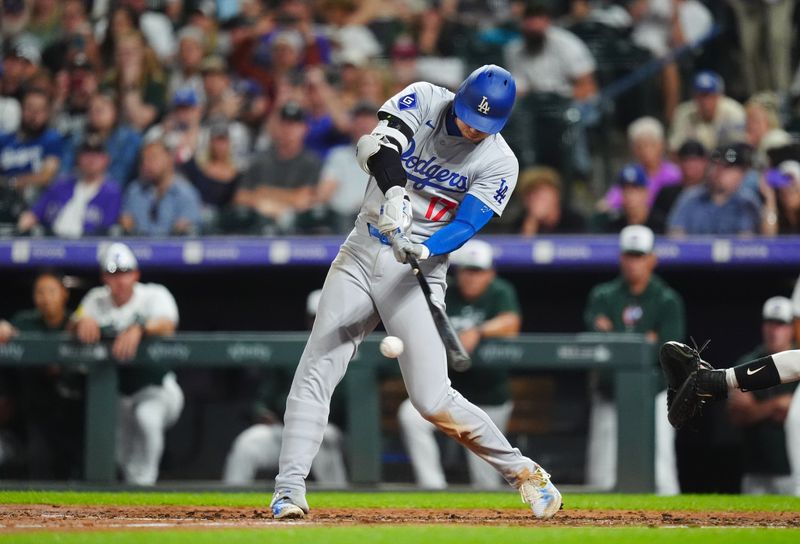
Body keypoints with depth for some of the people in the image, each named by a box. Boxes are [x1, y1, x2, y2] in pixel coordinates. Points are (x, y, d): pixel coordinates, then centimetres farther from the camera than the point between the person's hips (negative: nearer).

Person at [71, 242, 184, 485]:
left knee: (147, 417, -35)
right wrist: (82, 321, -36)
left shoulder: (155, 295, -9)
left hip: (157, 391, -5)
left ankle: (142, 484, -28)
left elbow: (167, 325, -29)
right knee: (124, 458, 7)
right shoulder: (97, 299, 4)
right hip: (117, 395, 5)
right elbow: (73, 325, -11)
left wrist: (139, 329, -51)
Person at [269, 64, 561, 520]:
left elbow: (465, 225, -16)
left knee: (433, 400, -9)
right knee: (315, 372, -9)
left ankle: (524, 473, 8)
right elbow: (379, 143, -21)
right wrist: (394, 192, -40)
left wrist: (424, 249, -36)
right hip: (361, 255, 2)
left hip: (418, 272, -2)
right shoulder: (423, 101, -4)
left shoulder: (499, 164, -7)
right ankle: (290, 491, -7)